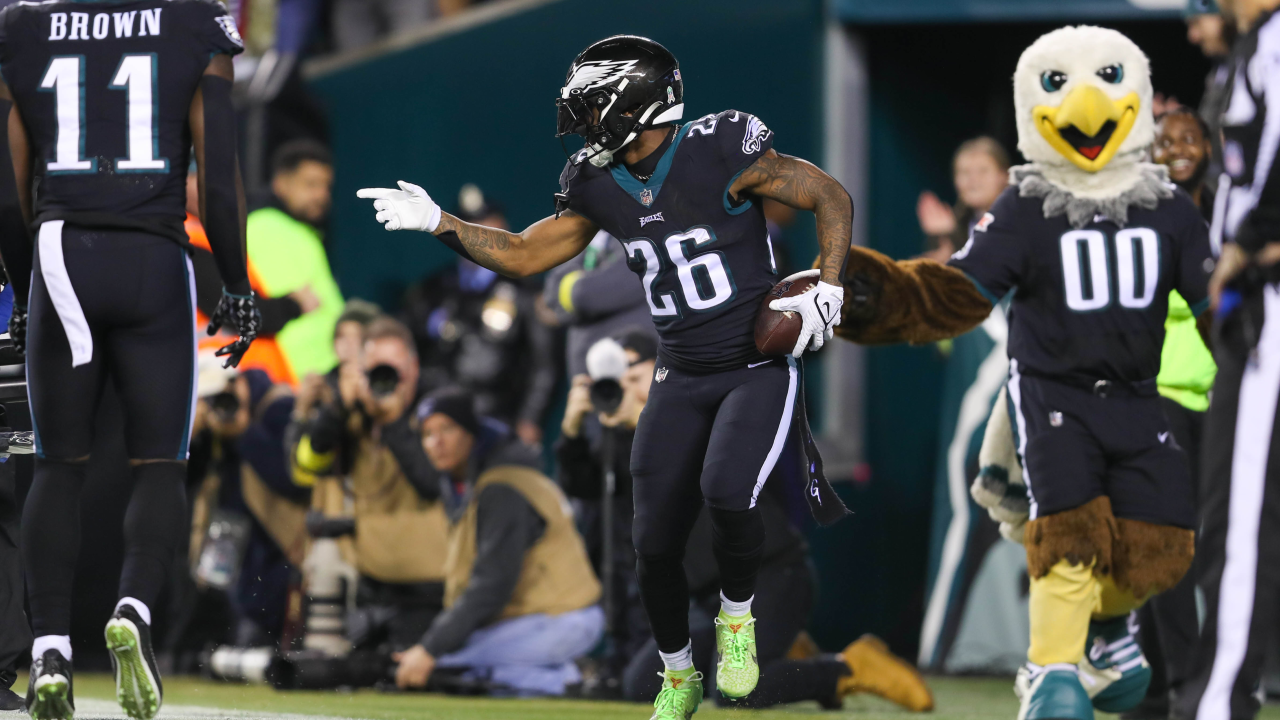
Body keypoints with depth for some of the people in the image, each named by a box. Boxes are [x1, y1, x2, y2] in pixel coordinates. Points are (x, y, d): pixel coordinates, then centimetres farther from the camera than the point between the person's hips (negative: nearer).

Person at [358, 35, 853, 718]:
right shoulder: (601, 188, 2)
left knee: (726, 491, -30)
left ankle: (737, 612, 0)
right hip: (682, 379, 6)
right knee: (655, 543, 0)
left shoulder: (718, 155, -17)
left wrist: (827, 289, -17)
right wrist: (439, 223, 0)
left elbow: (832, 197, -9)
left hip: (759, 369, -6)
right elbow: (524, 254, 10)